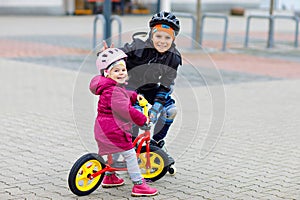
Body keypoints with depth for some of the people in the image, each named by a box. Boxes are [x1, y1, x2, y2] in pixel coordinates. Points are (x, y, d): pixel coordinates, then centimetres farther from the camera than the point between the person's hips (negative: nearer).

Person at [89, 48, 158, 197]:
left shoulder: (116, 87, 11)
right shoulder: (112, 91, -24)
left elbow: (123, 96, 35)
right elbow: (125, 109, -30)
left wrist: (134, 96, 20)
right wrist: (143, 120, -25)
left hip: (105, 128, 11)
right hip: (112, 129, -11)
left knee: (116, 151, 29)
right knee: (130, 155, -8)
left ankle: (109, 177, 45)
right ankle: (138, 185, -4)